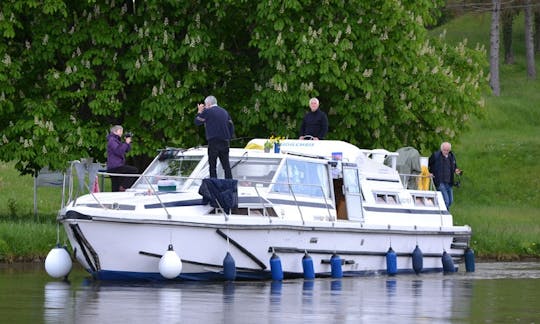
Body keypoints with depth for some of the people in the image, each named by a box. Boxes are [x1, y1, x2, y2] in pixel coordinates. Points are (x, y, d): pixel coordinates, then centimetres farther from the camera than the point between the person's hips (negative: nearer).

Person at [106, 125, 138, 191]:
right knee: (135, 171, -15)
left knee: (116, 189, 6)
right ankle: (123, 187, -15)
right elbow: (118, 151, -22)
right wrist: (126, 143, -17)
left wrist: (128, 142, 6)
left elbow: (127, 150, 23)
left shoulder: (117, 140, 23)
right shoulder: (112, 140, -9)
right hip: (114, 167, -10)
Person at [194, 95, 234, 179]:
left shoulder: (207, 111, -3)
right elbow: (231, 126, 15)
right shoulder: (224, 112, 15)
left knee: (212, 165, 0)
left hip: (214, 141, -5)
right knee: (226, 165, 6)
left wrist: (199, 111, 19)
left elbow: (197, 122, 7)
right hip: (225, 142, 5)